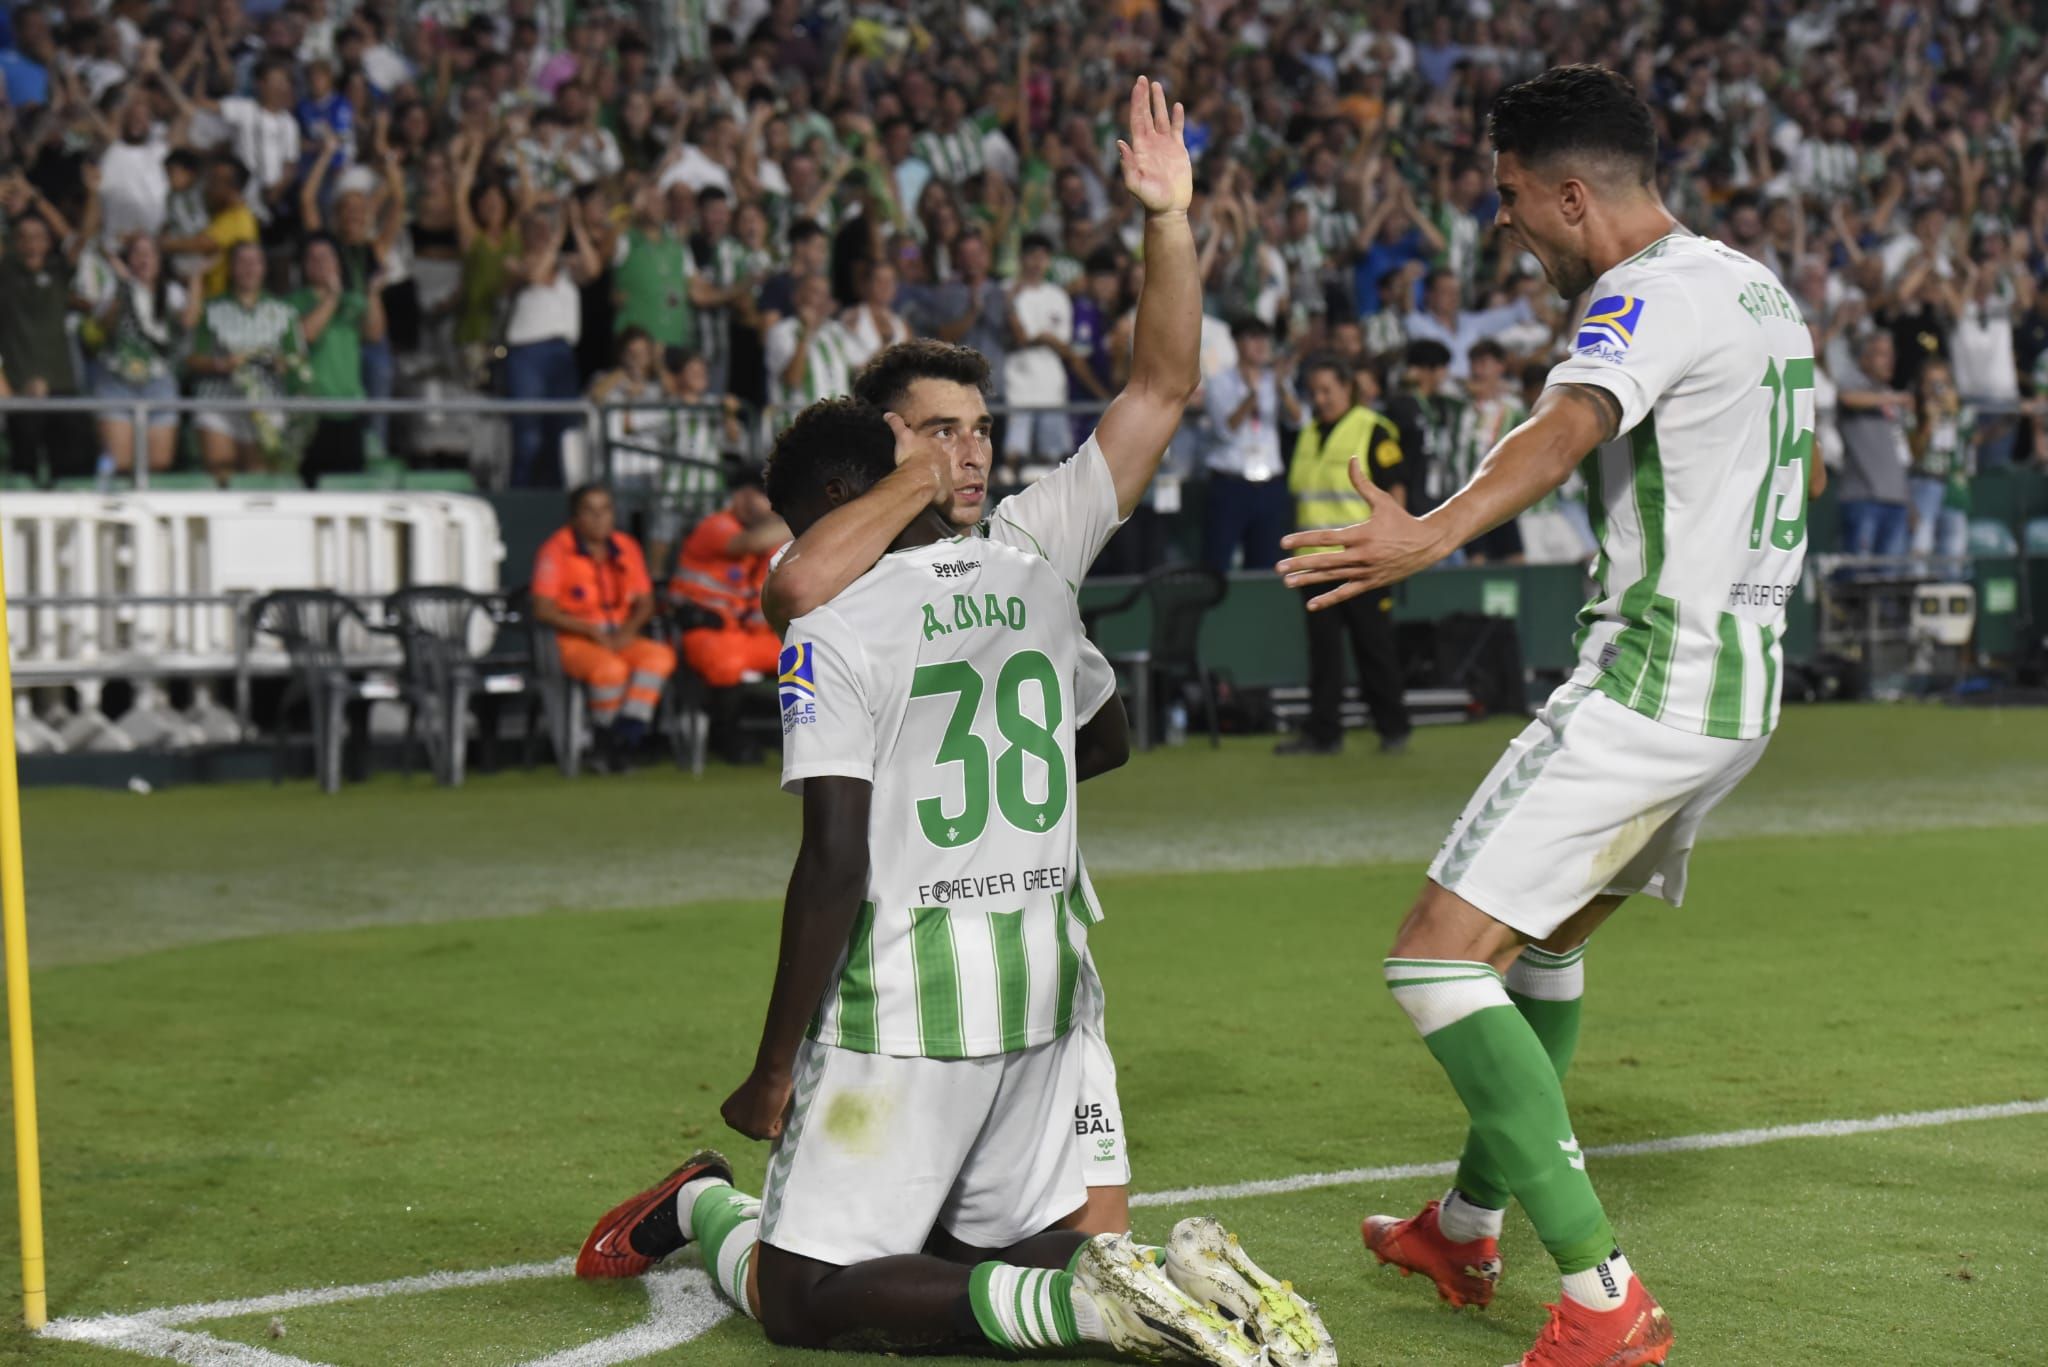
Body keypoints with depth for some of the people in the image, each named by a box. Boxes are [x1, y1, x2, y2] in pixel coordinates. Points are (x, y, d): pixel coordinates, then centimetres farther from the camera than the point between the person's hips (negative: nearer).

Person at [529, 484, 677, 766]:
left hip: (621, 638, 5)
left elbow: (645, 603, 15)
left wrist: (628, 630, -7)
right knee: (611, 668, -35)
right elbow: (543, 610, -11)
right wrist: (592, 631, -16)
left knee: (661, 655, -25)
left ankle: (629, 729, -33)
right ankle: (607, 741, -16)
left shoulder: (627, 548, 12)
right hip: (572, 640, -5)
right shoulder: (556, 550, -4)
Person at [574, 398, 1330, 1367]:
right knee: (990, 1251, 20)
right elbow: (1106, 743, 27)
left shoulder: (833, 630, -14)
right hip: (1044, 989, 7)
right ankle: (1183, 1281, -7)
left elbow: (835, 867, -19)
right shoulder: (1037, 583, 8)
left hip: (905, 1005, -7)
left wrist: (773, 1073, -12)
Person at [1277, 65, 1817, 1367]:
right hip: (1741, 684, 11)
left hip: (1649, 687, -10)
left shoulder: (1651, 290, -16)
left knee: (1438, 957, -12)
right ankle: (1468, 1226, 40)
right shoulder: (1757, 285, 14)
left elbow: (1568, 428, -37)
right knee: (1545, 936, 27)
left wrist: (1436, 533, -53)